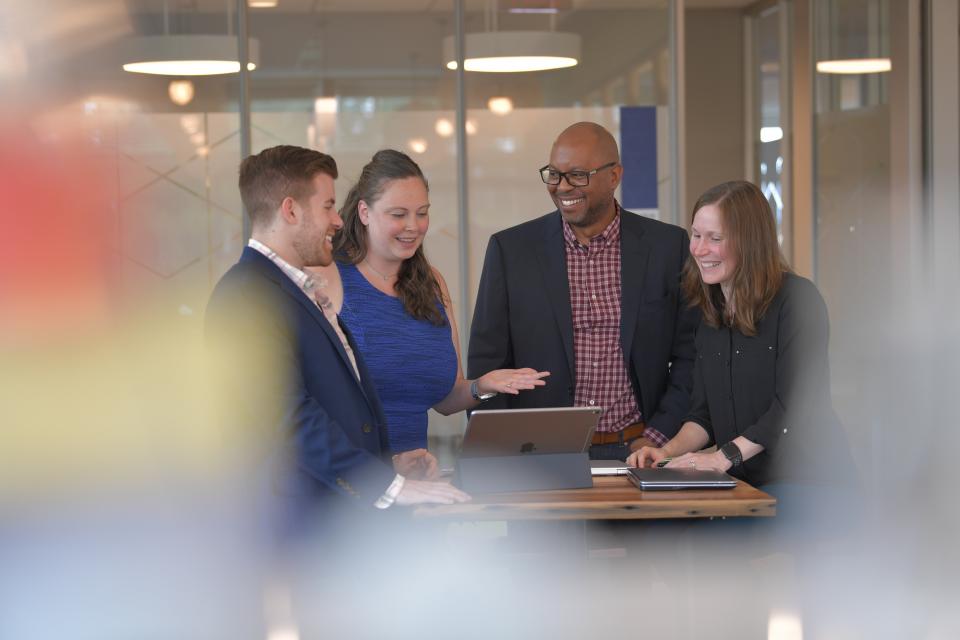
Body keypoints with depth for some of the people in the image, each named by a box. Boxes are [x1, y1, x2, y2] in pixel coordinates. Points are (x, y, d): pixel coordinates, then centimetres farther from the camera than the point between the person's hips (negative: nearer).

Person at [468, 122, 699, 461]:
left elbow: (690, 356, 8)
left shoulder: (668, 246, 6)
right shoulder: (510, 249, 5)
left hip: (635, 454, 0)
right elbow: (486, 365, 6)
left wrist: (657, 439, -3)